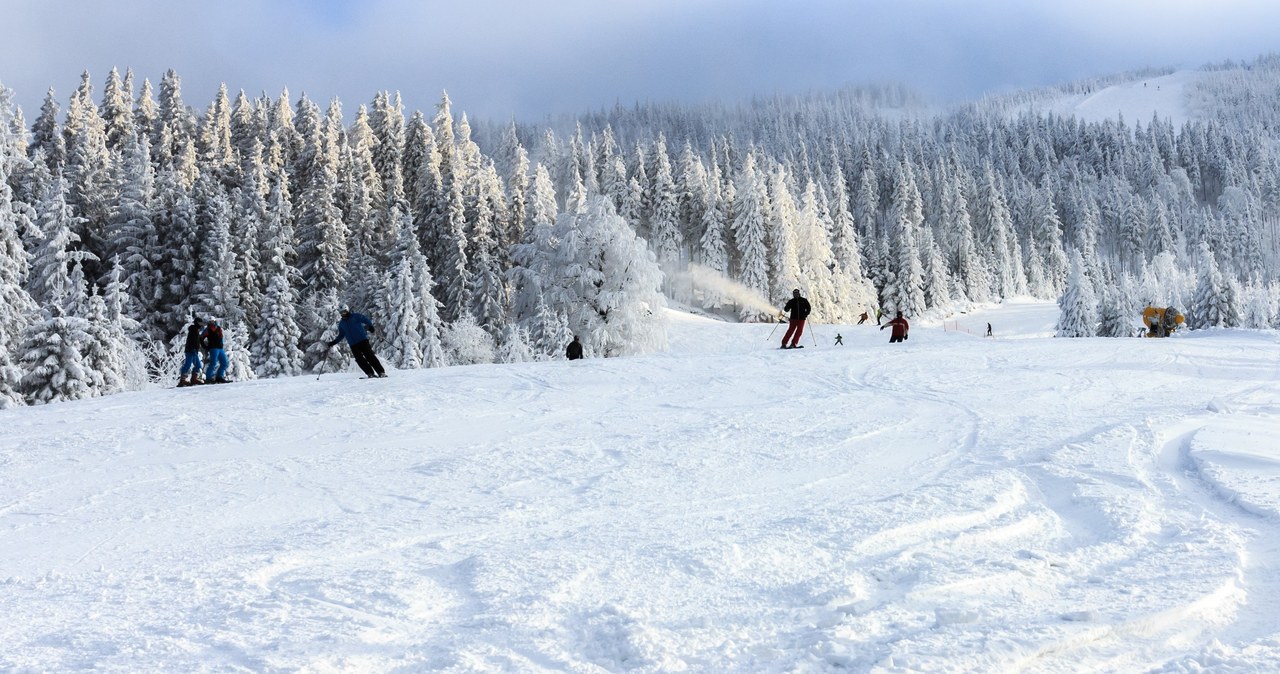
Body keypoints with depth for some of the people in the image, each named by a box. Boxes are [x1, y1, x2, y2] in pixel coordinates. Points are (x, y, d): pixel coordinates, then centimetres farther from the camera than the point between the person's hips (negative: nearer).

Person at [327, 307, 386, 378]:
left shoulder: (356, 317, 3)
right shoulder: (341, 324, 16)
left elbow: (366, 320, 0)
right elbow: (341, 335, 27)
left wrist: (370, 327, -17)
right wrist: (333, 343, 19)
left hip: (362, 340, -4)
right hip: (353, 344, 4)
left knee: (369, 356, -10)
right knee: (360, 360, -8)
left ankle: (381, 372, -11)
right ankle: (370, 373, -5)